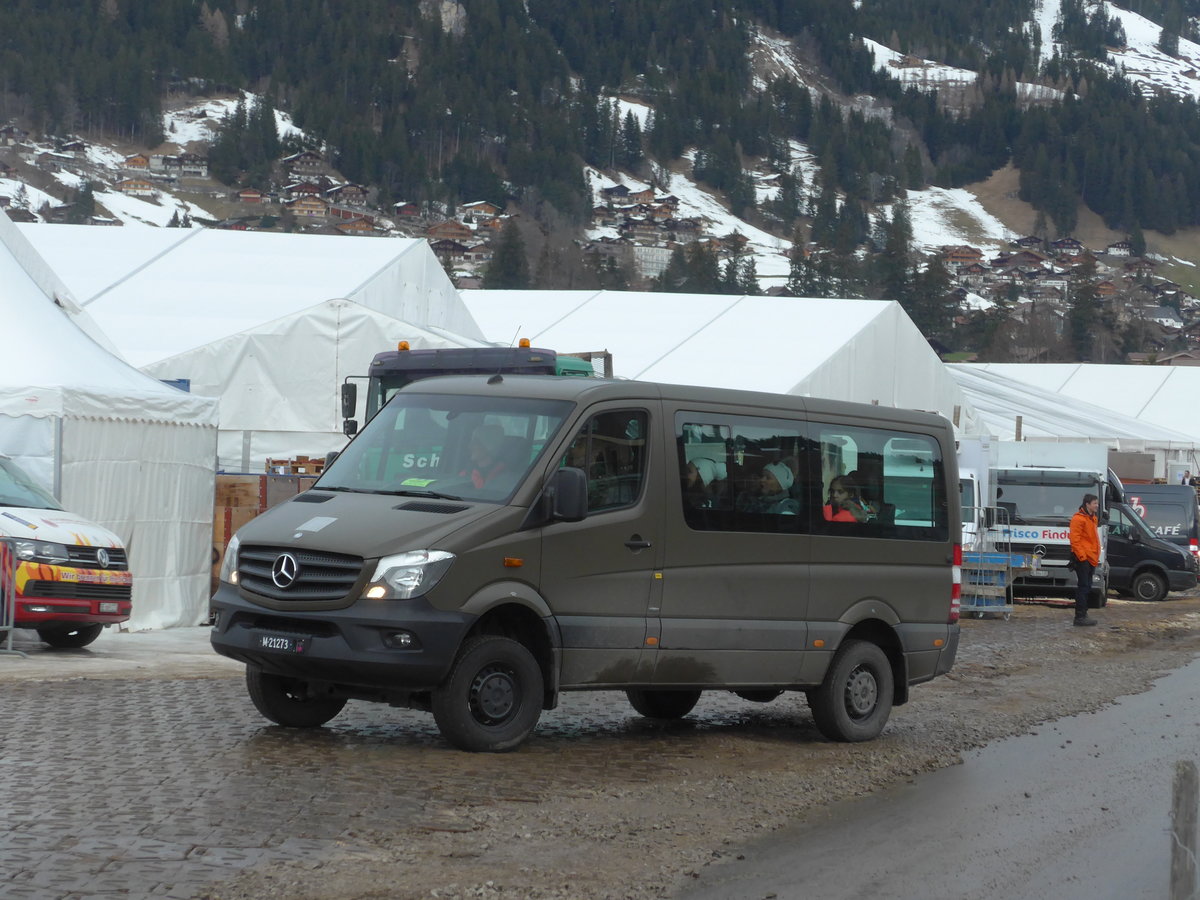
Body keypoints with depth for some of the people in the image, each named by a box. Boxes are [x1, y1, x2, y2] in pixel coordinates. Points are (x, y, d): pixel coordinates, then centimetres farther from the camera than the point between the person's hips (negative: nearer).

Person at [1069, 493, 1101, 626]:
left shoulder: (1091, 518, 18)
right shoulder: (1078, 519, -13)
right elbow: (1075, 540, -18)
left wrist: (1095, 557, 20)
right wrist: (1082, 556, -21)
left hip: (1090, 559, 10)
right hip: (1082, 559, -10)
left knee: (1086, 587, 12)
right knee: (1083, 587, -9)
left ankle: (1083, 614, 18)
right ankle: (1080, 616, -8)